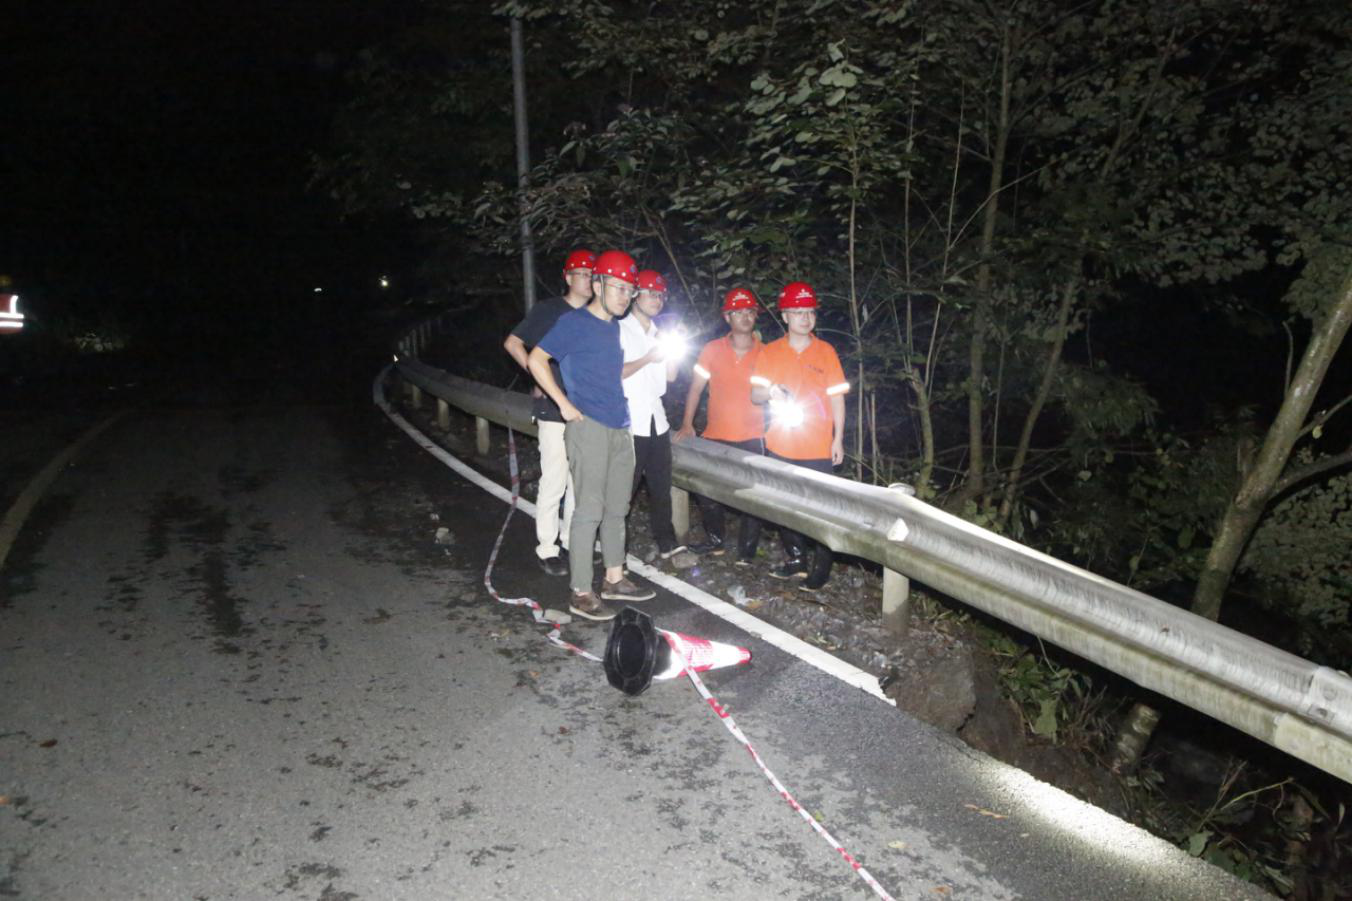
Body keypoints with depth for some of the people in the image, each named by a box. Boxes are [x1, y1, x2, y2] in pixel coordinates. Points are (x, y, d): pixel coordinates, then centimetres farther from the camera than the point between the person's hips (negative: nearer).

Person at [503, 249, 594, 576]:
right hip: (555, 410, -5)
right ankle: (547, 549, 6)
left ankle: (571, 543, 22)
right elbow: (512, 343, 2)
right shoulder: (548, 310, -3)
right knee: (554, 481, -4)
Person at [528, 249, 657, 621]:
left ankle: (614, 579, 26)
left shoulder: (614, 326, 17)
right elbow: (536, 359, -12)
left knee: (616, 509, 14)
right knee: (589, 511, -7)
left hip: (620, 427, 8)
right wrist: (564, 404, -13)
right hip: (588, 427, -8)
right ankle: (580, 593, 0)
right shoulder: (573, 323, -7)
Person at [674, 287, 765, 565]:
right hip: (715, 437, 2)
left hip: (752, 438, -1)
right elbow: (696, 387, 3)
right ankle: (715, 541, 31)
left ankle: (746, 552, 14)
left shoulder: (764, 352, 0)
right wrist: (687, 424, -2)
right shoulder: (712, 349, 0)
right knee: (705, 490, 10)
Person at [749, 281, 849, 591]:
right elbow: (755, 394, 2)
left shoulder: (826, 351, 1)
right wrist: (770, 391, -21)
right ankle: (795, 560, 27)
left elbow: (837, 397, 3)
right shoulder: (770, 352, 3)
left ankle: (821, 566, 12)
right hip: (780, 447, 2)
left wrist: (838, 439, 0)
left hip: (817, 448, -2)